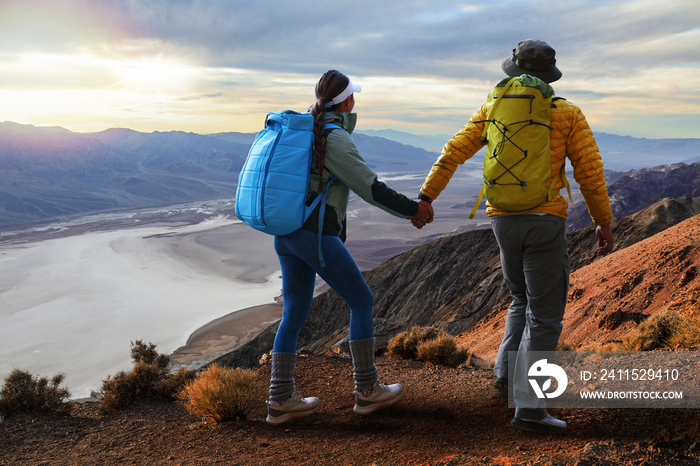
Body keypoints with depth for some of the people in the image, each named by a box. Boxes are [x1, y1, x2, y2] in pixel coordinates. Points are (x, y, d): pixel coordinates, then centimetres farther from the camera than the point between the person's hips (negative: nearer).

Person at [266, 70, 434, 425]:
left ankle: (280, 400, 12)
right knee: (362, 301, 5)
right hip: (315, 234, -9)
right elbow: (369, 188, -13)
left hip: (287, 233, 9)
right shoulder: (335, 138, -12)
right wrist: (412, 210, -5)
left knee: (294, 312, 11)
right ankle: (367, 390, 12)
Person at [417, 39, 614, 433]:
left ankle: (507, 371, 13)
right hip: (545, 220, -4)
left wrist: (425, 197, 8)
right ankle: (529, 408, -4)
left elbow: (453, 153, 5)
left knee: (523, 300, 25)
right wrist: (604, 223, 9)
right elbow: (590, 173, 0)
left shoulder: (493, 109, 9)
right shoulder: (568, 114, 1)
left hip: (502, 219, 4)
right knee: (545, 315, -1)